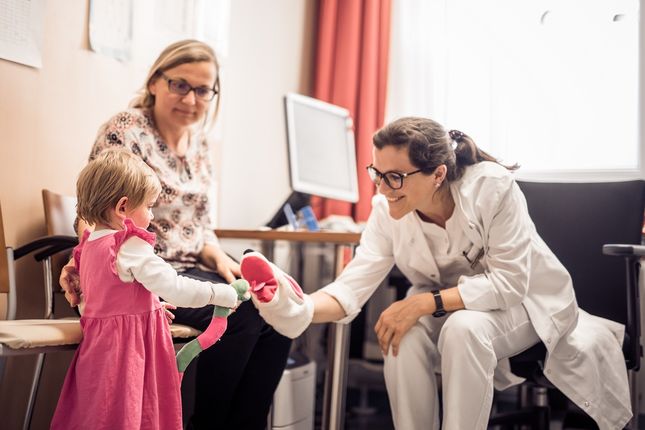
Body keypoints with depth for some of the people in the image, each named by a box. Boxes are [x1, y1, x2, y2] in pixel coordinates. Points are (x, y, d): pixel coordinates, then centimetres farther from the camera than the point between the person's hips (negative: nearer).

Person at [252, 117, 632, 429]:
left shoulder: (493, 187, -30)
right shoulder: (387, 210, -18)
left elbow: (508, 284, -29)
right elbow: (353, 286, -23)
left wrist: (425, 303, -36)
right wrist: (299, 310, -43)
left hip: (524, 302, -3)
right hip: (445, 307, 3)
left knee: (464, 328, -35)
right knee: (404, 334, -28)